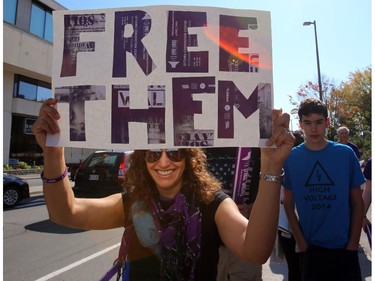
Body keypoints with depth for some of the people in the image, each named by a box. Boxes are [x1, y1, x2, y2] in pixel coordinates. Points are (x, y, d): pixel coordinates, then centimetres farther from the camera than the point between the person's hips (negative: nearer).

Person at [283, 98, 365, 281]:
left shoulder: (346, 154, -5)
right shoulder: (291, 157, -6)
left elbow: (357, 203, 0)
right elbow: (288, 204, -1)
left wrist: (353, 243, -4)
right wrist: (301, 242, -4)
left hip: (344, 247, 0)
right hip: (310, 248, 0)